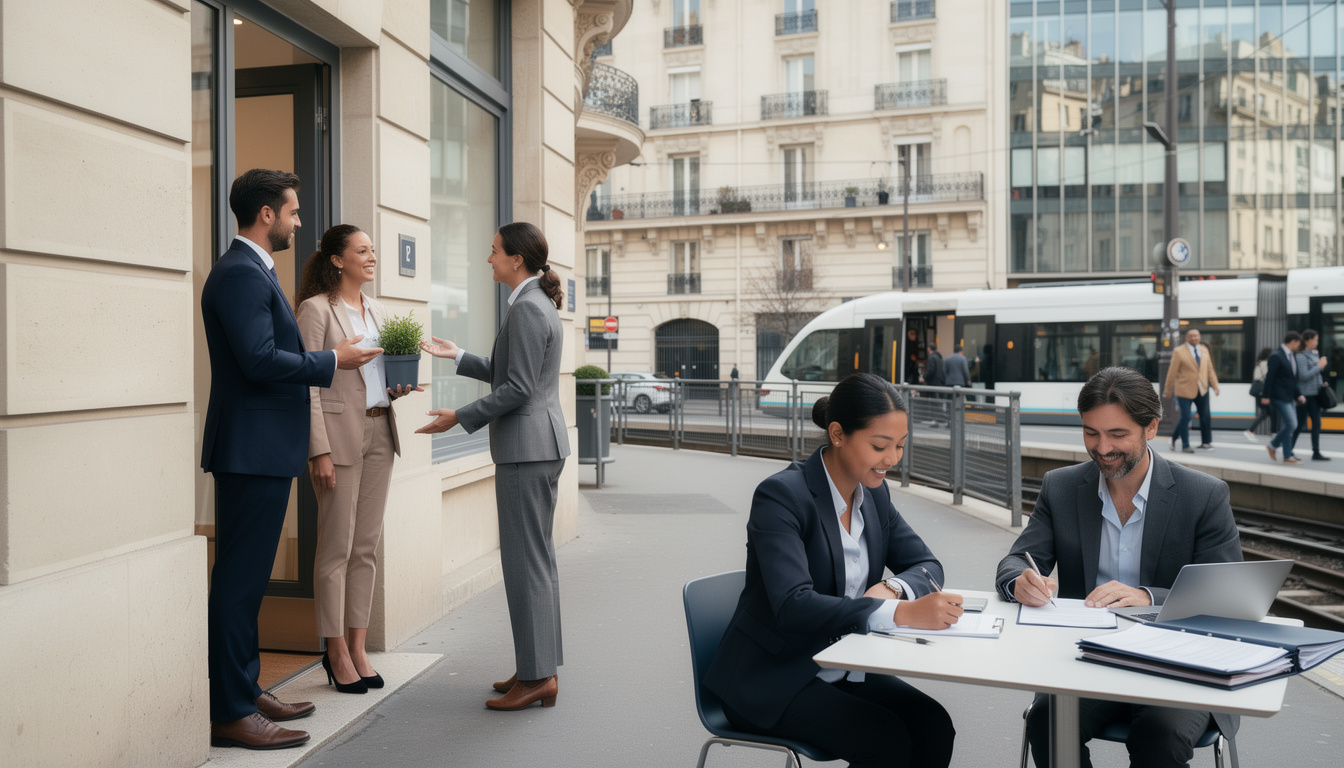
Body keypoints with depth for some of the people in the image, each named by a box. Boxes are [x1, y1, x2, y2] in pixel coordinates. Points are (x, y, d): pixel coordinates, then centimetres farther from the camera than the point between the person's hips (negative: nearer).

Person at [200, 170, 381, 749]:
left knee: (248, 576, 16)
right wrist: (332, 360, -13)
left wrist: (328, 359, 12)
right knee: (240, 577, -5)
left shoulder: (253, 271, 18)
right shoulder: (241, 274, -15)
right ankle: (229, 713, 3)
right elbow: (259, 360, -23)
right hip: (251, 448, -11)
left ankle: (245, 690, 27)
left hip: (264, 448, 11)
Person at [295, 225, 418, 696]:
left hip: (379, 432, 7)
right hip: (339, 433, -7)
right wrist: (320, 450, -17)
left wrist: (398, 388, 1)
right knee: (337, 547, -1)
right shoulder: (316, 309, -6)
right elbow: (307, 383, -11)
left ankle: (357, 648, 18)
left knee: (367, 546, 9)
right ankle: (336, 652, 11)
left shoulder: (374, 310, 16)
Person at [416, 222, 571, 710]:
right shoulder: (539, 303, 16)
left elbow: (518, 388, -19)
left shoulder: (526, 308, -15)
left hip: (527, 448, -11)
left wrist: (461, 418, -12)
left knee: (525, 558, -5)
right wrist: (458, 358, 24)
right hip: (540, 445, 11)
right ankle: (540, 666, 23)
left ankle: (537, 676, 2)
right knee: (536, 555, 14)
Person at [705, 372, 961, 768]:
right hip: (771, 680, -6)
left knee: (934, 725, -16)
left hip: (842, 669, 7)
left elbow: (927, 565, 8)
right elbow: (793, 606, -31)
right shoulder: (780, 495, -21)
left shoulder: (874, 493, 3)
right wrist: (901, 613, -41)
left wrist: (891, 588, -16)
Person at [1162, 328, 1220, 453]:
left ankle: (1206, 442, 18)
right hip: (1185, 390, -5)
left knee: (1205, 417, 5)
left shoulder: (1204, 350, 10)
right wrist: (1168, 389, 1)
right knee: (1185, 418, -4)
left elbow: (1209, 369, 13)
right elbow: (1172, 371, -2)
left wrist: (1215, 386, 9)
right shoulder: (1179, 352, -5)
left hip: (1202, 390, 5)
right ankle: (1185, 445, 10)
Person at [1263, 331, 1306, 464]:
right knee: (1291, 425, -12)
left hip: (1290, 397, 9)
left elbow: (1294, 378, 20)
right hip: (1279, 397, -9)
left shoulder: (1292, 356, 15)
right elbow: (1269, 377, -14)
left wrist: (1299, 394, 10)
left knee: (1287, 426, 10)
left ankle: (1288, 456, 16)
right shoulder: (1276, 356, -13)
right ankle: (1273, 446, 5)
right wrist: (1266, 396, -15)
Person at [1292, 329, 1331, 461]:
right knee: (1300, 424, -1)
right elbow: (1304, 376, -20)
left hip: (1315, 394, 8)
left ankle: (1316, 453, 11)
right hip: (1305, 395, -8)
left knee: (1316, 423, 7)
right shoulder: (1301, 356, -13)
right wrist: (1319, 366, -14)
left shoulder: (1314, 354, 12)